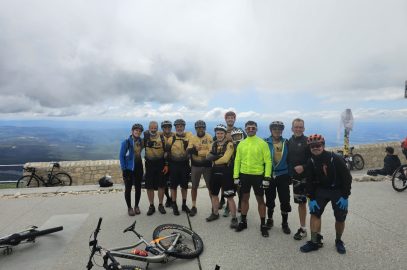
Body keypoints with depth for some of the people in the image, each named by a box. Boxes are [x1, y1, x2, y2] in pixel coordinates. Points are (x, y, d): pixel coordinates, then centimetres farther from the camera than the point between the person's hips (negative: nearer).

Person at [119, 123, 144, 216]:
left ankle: (136, 206, 28)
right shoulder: (126, 142, -12)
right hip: (129, 169, -4)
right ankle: (129, 207, 21)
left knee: (138, 188, 11)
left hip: (139, 168, 4)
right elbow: (121, 156, -9)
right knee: (128, 189, 6)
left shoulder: (141, 141, 1)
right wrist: (124, 170, -13)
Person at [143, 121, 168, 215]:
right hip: (149, 164, 0)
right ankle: (151, 206, 19)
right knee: (149, 186, 5)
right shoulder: (145, 137, 1)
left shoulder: (162, 137, 0)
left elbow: (166, 151, 2)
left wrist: (166, 165, -3)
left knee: (161, 186, 6)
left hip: (160, 163, 0)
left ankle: (160, 205, 20)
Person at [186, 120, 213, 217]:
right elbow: (189, 150, -12)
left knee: (210, 187, 7)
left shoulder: (209, 137, -5)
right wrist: (199, 150, -28)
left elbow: (210, 151, -17)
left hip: (207, 166, -2)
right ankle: (194, 206, 26)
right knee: (194, 187, 12)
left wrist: (197, 151, -16)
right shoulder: (192, 138, 4)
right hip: (195, 166, 3)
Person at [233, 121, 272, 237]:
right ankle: (243, 221, 30)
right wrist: (236, 176, 2)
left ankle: (263, 224, 22)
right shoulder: (241, 144, 4)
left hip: (258, 175, -3)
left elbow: (268, 161, -8)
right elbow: (237, 160, 7)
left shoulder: (262, 143, -6)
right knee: (244, 198, 15)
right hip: (244, 175, 3)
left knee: (260, 199, 7)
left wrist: (267, 177, -13)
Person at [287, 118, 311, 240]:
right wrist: (289, 174, 9)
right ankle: (303, 228, 26)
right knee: (301, 203, 13)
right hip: (296, 178, 5)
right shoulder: (289, 142, 9)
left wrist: (303, 167, -21)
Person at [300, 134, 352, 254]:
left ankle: (339, 241, 27)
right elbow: (310, 181, -3)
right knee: (314, 213, -5)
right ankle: (315, 241, 6)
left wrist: (345, 196, -16)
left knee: (340, 218, 1)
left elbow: (347, 177, -16)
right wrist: (311, 198, -8)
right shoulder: (311, 162, -10)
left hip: (338, 190, -3)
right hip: (321, 189, 3)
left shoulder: (336, 159, -21)